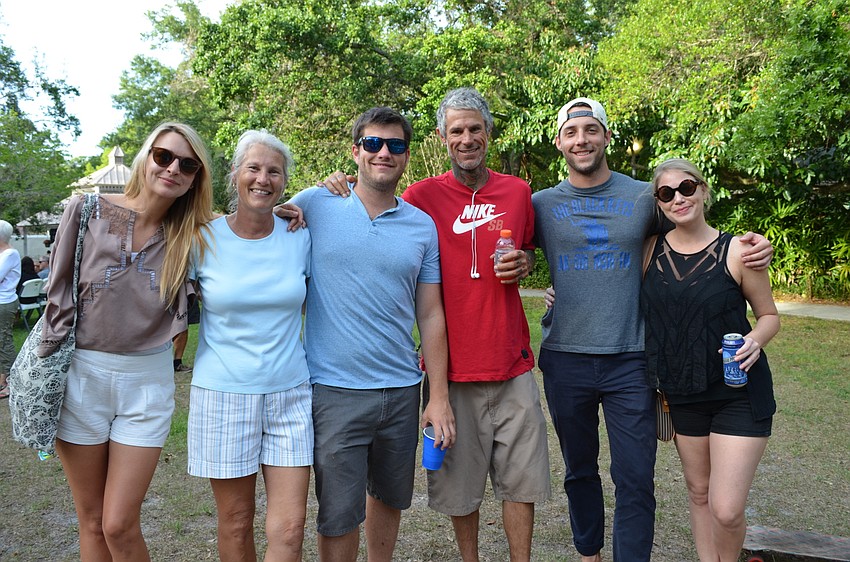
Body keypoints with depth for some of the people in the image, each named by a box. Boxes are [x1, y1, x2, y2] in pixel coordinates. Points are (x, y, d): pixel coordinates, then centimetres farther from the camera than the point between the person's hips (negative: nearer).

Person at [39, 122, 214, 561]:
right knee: (92, 523, 12)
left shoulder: (191, 235, 2)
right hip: (81, 375, 0)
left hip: (147, 381, 0)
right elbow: (59, 293, 0)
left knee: (120, 527, 1)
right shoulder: (88, 211, -3)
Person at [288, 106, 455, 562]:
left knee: (389, 498, 20)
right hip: (334, 390, -3)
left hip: (402, 389, 3)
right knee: (338, 516, 5)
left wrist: (440, 396, 3)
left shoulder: (423, 226, 5)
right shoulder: (315, 205, -3)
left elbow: (430, 315, 6)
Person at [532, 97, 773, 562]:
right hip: (565, 359, 1)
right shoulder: (541, 204, 3)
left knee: (635, 479, 1)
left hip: (629, 361, -1)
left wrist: (751, 249, -4)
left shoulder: (643, 196, 3)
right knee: (579, 470, 17)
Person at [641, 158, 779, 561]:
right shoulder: (650, 250, -1)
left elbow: (769, 315, 1)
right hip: (683, 393, 3)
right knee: (699, 494, 16)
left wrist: (755, 340, -20)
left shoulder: (736, 251, -10)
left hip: (739, 392, -3)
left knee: (727, 510, -6)